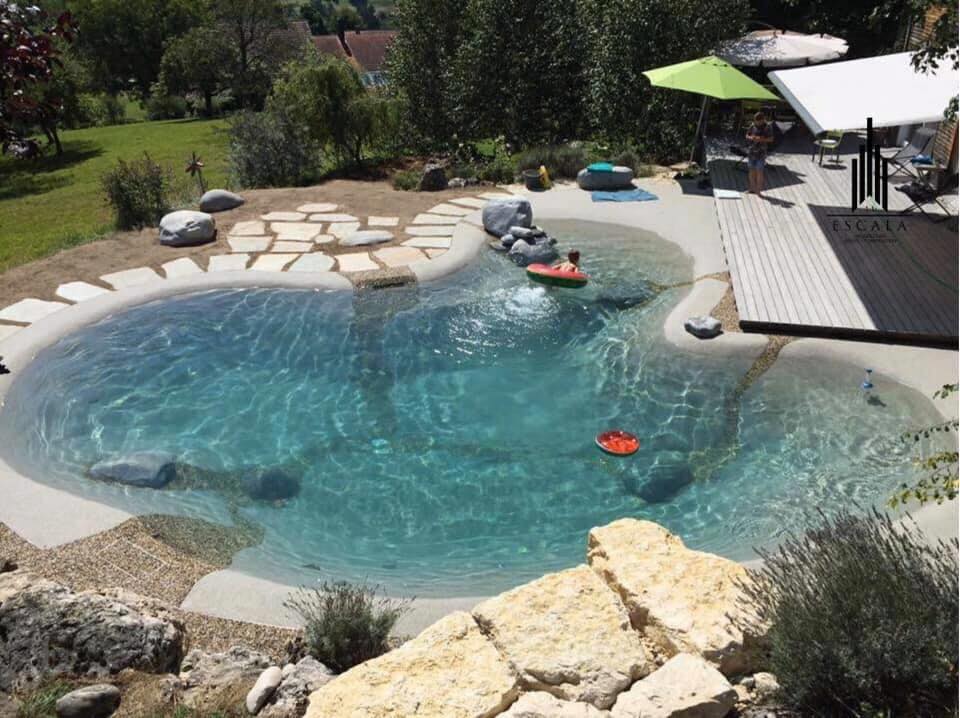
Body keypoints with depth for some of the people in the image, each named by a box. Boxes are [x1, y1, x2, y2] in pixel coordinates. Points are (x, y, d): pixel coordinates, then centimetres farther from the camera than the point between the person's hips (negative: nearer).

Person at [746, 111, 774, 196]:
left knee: (759, 171, -7)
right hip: (752, 151, 4)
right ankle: (752, 189, 18)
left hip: (761, 152, -4)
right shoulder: (753, 125, 4)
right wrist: (751, 137, -11)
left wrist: (761, 139, -21)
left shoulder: (768, 126, -5)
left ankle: (758, 191, -4)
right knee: (752, 170, 8)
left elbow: (771, 139, -5)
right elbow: (747, 135, 12)